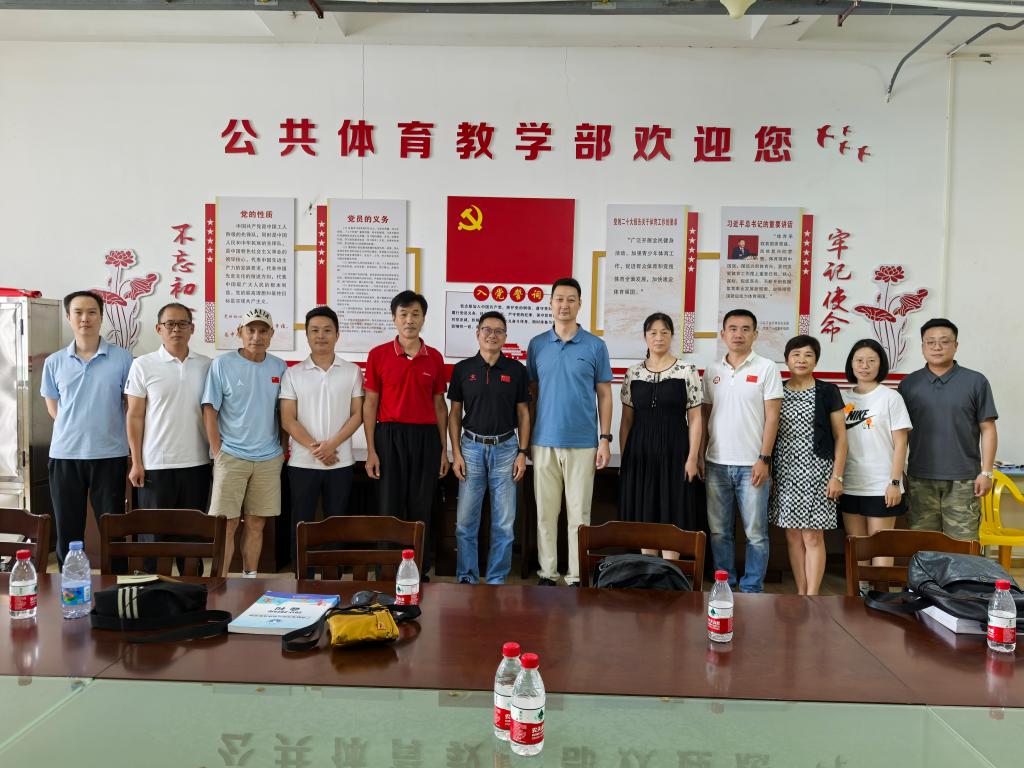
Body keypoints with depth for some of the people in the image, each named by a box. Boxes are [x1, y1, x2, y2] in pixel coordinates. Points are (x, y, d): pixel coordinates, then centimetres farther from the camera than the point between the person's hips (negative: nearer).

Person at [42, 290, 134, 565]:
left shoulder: (122, 359, -2)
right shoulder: (54, 362, 4)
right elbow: (53, 408, 14)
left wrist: (135, 453, 2)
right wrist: (78, 429, 5)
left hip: (110, 455, -2)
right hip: (65, 455, 2)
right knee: (67, 531, 10)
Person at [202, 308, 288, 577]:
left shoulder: (279, 367, 6)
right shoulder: (223, 364, -4)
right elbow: (210, 411, -4)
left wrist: (283, 449, 8)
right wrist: (218, 453, -7)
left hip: (269, 459, 3)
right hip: (231, 456, -3)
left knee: (256, 524, 10)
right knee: (227, 524, -1)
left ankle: (250, 579, 20)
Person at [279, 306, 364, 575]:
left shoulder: (352, 371, 3)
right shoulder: (293, 373, 3)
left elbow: (357, 415, 0)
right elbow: (287, 420, -2)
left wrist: (331, 444, -14)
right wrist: (314, 447, -14)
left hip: (341, 462, 0)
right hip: (302, 462, 0)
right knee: (302, 525, 5)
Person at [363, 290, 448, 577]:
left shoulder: (434, 358, 7)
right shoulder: (378, 355, 1)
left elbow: (439, 405, 11)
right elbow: (370, 404, 1)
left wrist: (444, 449, 7)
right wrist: (370, 450, -5)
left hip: (426, 437, 2)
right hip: (389, 436, -2)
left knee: (421, 510, 7)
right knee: (390, 508, 2)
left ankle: (420, 572, 18)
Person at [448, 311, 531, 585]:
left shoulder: (516, 370, 3)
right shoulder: (463, 369, 3)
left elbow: (523, 414, 6)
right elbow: (455, 413, 6)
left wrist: (522, 453, -1)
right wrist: (456, 453, -1)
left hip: (505, 448, 0)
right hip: (472, 448, 0)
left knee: (504, 523, 4)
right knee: (466, 521, 3)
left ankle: (496, 580, 17)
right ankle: (467, 578, 17)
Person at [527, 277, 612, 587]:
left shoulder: (595, 346, 2)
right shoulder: (536, 345, 6)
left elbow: (604, 395, 4)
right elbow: (532, 393, 11)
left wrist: (605, 438, -3)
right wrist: (528, 438, 7)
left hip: (583, 443, -1)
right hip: (544, 441, 2)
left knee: (579, 513, 4)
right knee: (545, 512, 6)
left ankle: (576, 577, 14)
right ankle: (547, 573, 17)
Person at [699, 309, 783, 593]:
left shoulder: (766, 368, 0)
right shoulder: (712, 371, 10)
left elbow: (772, 417, -4)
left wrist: (764, 458, -10)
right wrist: (700, 455, 7)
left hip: (751, 464, -3)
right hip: (716, 463, 3)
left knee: (755, 533, 2)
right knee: (719, 531, 9)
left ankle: (752, 590, 14)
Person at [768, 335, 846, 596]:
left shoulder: (827, 392, 2)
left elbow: (840, 436, 1)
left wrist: (837, 476, -6)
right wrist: (767, 472, 6)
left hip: (816, 470, -3)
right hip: (784, 472, 3)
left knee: (812, 535, -4)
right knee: (793, 535, 6)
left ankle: (812, 597, 1)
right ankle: (801, 594, 16)